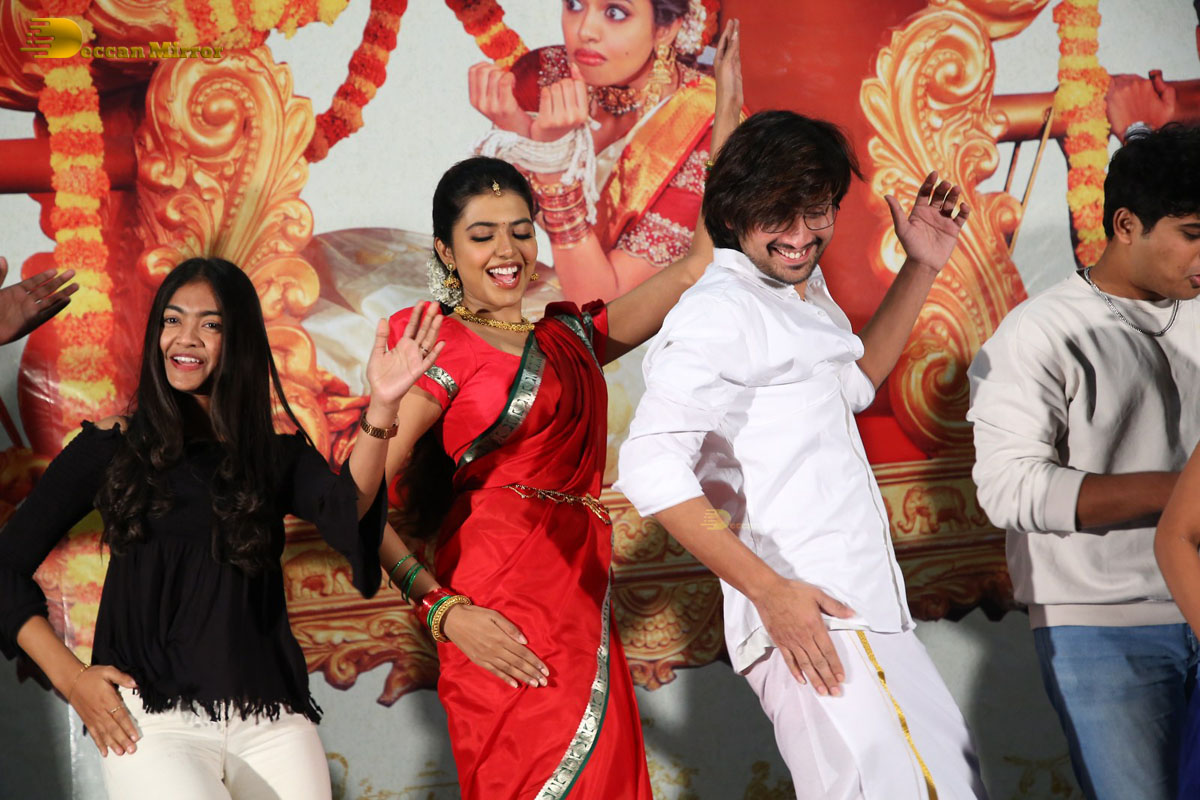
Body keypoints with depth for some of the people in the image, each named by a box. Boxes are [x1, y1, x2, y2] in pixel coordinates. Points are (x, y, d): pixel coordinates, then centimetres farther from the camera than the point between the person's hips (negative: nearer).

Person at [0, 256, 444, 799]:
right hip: (152, 719, -3)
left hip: (268, 719, 3)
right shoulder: (113, 444, 7)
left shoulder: (279, 454, 11)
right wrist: (70, 677, -1)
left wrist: (381, 406, -26)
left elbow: (348, 511, -11)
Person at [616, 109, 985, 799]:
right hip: (806, 617, -10)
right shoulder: (721, 311, -14)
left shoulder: (804, 291, 17)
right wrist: (770, 590, -24)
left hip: (867, 612, 10)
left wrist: (921, 267, 28)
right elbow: (650, 465, -24)